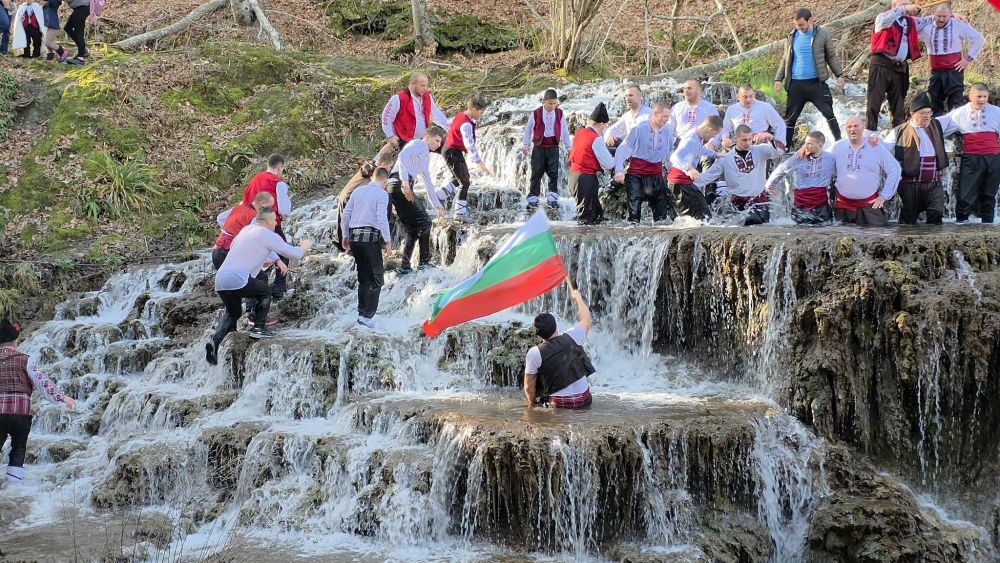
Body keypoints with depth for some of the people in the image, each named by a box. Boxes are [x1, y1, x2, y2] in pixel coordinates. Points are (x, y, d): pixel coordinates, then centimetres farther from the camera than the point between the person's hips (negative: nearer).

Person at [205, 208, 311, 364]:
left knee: (233, 313, 23)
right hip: (237, 279, -7)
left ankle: (215, 341, 3)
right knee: (265, 291, 19)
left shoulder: (245, 230, 22)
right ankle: (259, 327, 11)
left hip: (220, 281, 7)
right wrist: (304, 247, 25)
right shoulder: (268, 235, 0)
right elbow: (294, 254, 2)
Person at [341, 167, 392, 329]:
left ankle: (362, 313, 16)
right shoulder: (381, 194, -4)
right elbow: (382, 219, -14)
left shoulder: (358, 191, 14)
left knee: (363, 277, 16)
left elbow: (346, 215, 14)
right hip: (370, 237, -6)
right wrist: (387, 241, -8)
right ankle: (367, 315, -8)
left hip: (354, 236, 7)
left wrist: (345, 237, 21)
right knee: (377, 278, 0)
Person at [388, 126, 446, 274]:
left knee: (413, 228, 10)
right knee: (423, 221, -8)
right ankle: (424, 263, -8)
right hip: (400, 184, -10)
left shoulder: (425, 156, 33)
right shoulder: (418, 144, 2)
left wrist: (437, 205, 42)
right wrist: (404, 181, -30)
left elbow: (428, 183, 40)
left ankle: (405, 267, 8)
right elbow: (403, 156, -18)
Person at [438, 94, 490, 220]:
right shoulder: (466, 124, -25)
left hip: (449, 150, 10)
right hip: (454, 153, -10)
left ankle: (438, 197, 26)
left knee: (460, 178, 26)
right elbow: (470, 145, -30)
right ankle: (460, 213, -2)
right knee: (465, 183, -4)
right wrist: (480, 163, -31)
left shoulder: (460, 115, 6)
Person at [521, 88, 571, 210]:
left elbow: (564, 131, 10)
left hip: (553, 148, 2)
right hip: (539, 147, -2)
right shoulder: (536, 114, -6)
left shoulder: (560, 114, 2)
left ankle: (552, 199, 4)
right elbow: (528, 130, 5)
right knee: (536, 174, 2)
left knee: (554, 173, -2)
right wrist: (525, 145, 9)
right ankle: (532, 200, 6)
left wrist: (568, 146, 12)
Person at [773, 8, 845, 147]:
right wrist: (779, 78, 6)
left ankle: (839, 141, 8)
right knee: (790, 117, 4)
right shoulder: (791, 37, 6)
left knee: (828, 113, -1)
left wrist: (839, 74, 1)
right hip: (796, 84, 2)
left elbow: (832, 56, 6)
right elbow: (786, 59, 13)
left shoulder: (822, 34, -1)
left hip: (816, 82, -2)